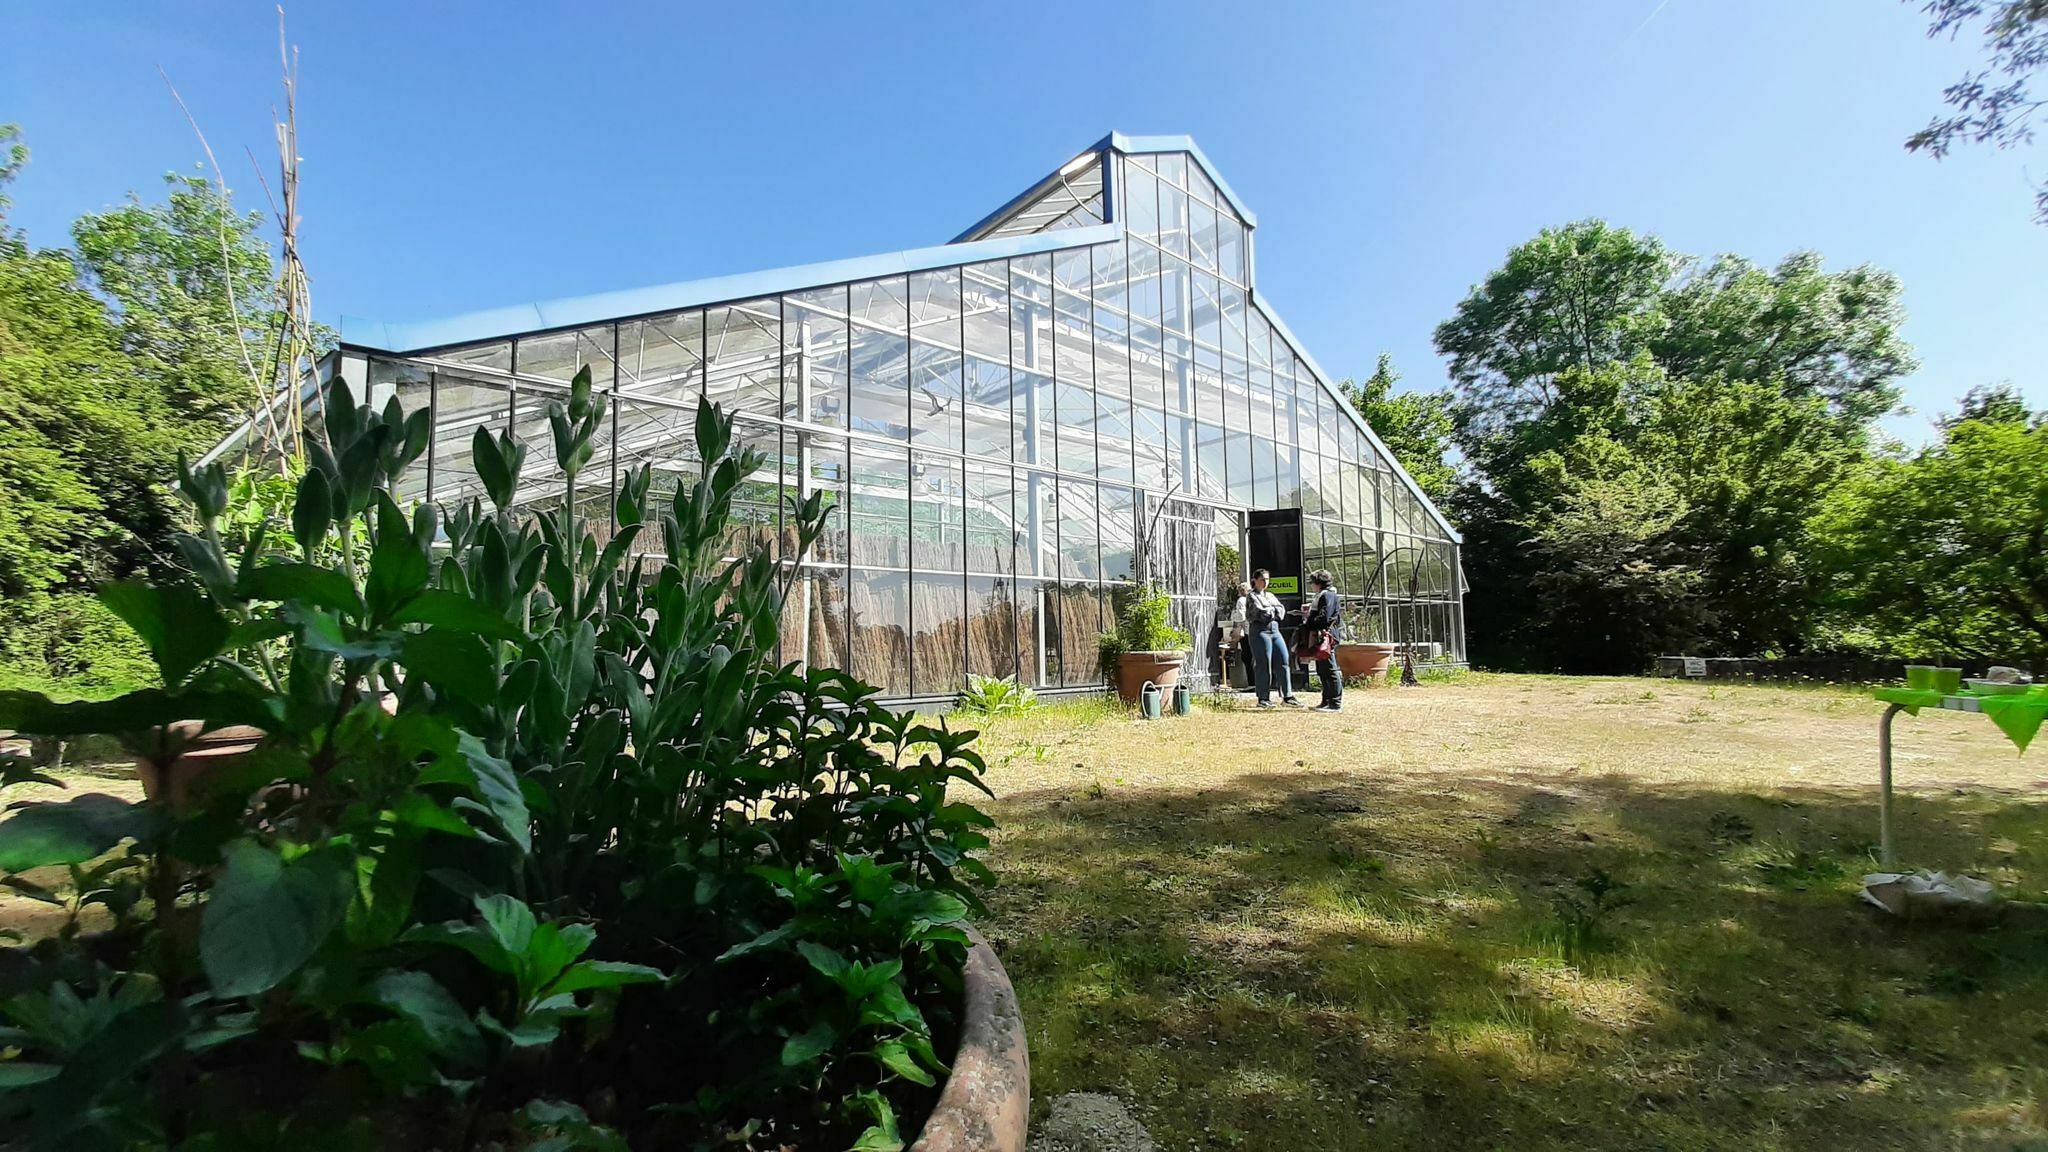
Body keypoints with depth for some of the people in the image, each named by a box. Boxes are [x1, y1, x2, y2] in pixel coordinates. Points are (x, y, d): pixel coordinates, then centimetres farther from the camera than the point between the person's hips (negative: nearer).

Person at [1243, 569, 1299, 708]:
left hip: (1275, 630, 7)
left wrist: (1269, 612, -7)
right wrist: (1274, 611, 1)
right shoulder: (1252, 596, 1)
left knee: (1284, 662, 0)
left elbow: (1282, 611, 8)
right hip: (1260, 631, -7)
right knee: (1263, 665, -5)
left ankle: (1287, 696, 3)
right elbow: (1261, 612, -13)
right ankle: (1263, 698, 3)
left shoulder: (1270, 596, 22)